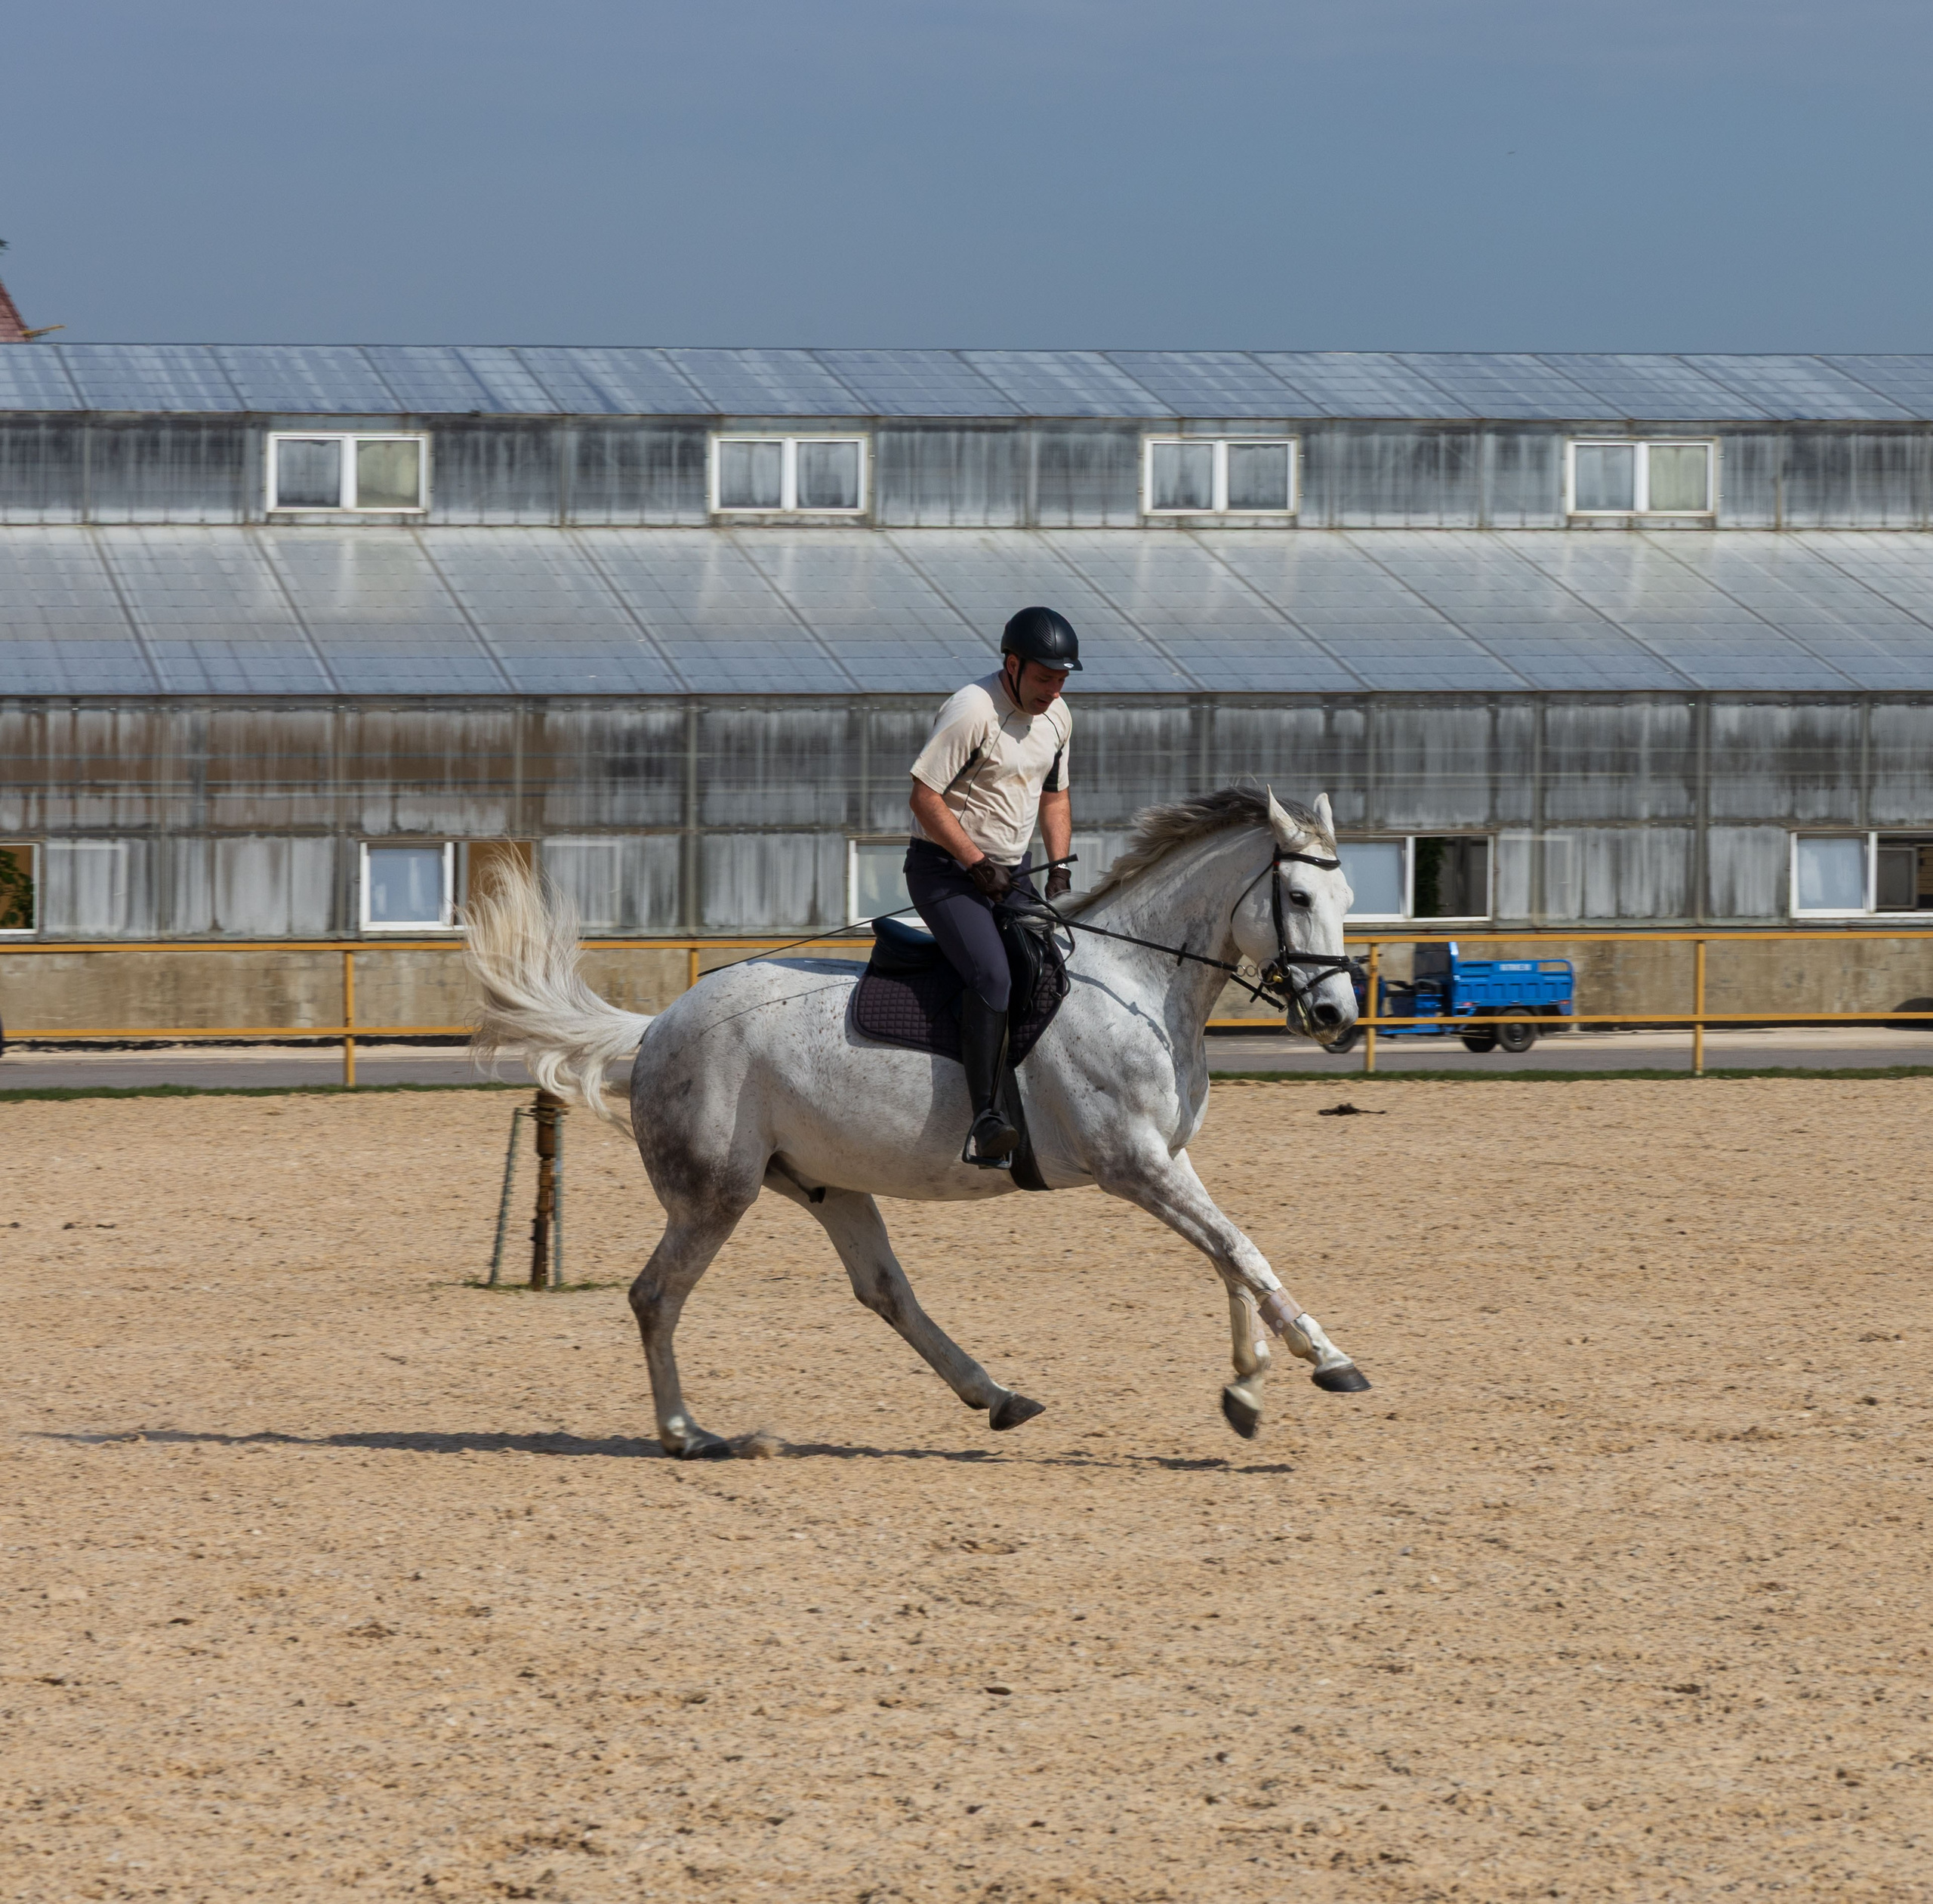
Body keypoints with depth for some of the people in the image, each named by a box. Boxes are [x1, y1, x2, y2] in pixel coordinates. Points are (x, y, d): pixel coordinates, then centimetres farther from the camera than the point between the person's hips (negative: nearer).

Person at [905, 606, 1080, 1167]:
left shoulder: (1057, 717, 7)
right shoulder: (972, 711, -19)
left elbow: (1055, 795, 20)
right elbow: (925, 797, -20)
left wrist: (1059, 868, 6)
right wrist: (978, 864, -20)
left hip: (1012, 872, 9)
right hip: (945, 868, -9)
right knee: (992, 976, -26)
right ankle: (985, 1122, -31)